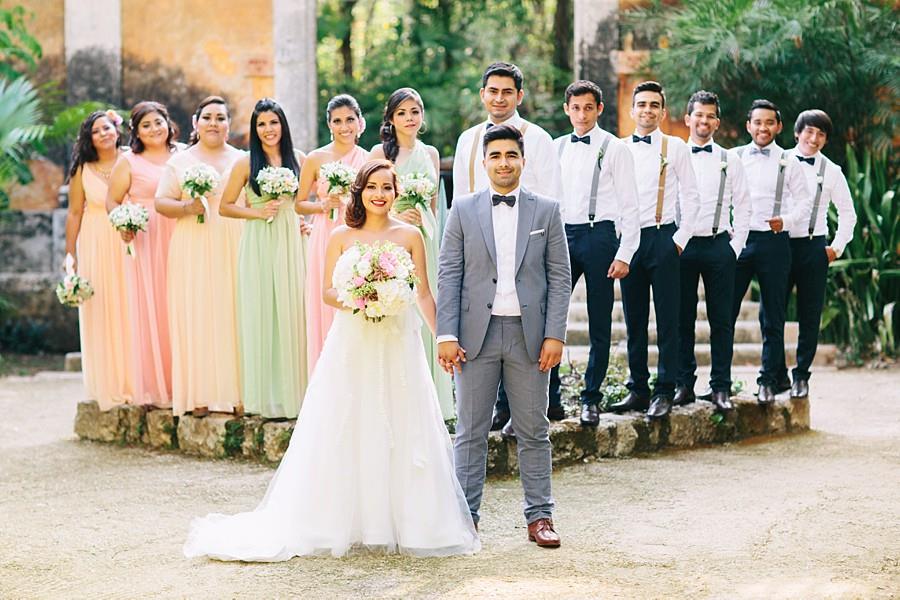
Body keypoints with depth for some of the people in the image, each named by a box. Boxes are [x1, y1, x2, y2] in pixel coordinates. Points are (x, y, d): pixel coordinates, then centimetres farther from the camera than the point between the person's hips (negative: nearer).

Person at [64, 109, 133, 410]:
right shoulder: (83, 170, 2)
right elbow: (75, 213, 4)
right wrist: (70, 257, 1)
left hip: (129, 246, 0)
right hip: (96, 247, 0)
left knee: (130, 313, 1)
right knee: (100, 315, 3)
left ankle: (133, 383, 10)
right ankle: (108, 386, 10)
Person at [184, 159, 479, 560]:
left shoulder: (409, 236, 5)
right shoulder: (341, 237, 5)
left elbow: (424, 294, 6)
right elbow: (327, 292, 5)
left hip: (398, 346, 0)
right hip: (351, 344, 0)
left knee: (402, 432, 1)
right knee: (346, 433, 1)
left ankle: (408, 524, 11)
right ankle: (345, 523, 9)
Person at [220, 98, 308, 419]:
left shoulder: (298, 160, 7)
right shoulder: (245, 163, 0)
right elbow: (225, 206, 2)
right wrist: (258, 212, -10)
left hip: (291, 244, 2)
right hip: (258, 245, -2)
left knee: (292, 312, 1)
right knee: (260, 315, -2)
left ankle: (293, 391, 10)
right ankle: (263, 395, 4)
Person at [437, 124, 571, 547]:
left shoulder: (547, 211, 6)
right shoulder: (463, 210, 5)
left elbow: (560, 277, 4)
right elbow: (448, 275, 3)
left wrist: (555, 335, -5)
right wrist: (446, 335, -5)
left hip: (529, 335, 0)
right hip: (475, 334, 0)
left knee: (533, 430, 6)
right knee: (470, 431, 5)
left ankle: (539, 515, 13)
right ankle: (464, 514, 12)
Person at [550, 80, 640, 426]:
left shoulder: (614, 149, -1)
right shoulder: (557, 148, 11)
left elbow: (630, 206, -3)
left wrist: (624, 254, -9)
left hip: (598, 235, -3)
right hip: (562, 235, 4)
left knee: (599, 324, 4)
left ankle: (591, 399, 13)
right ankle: (549, 395, 5)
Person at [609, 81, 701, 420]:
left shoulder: (675, 147, 3)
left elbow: (690, 197, 3)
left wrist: (680, 239, -4)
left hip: (662, 238, -3)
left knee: (667, 319, -3)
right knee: (634, 320, 6)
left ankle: (664, 392, 0)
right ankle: (637, 389, 12)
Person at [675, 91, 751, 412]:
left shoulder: (730, 161, 8)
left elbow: (742, 208, 8)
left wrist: (734, 247, -1)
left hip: (719, 245, 0)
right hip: (681, 246, 0)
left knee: (721, 319, 1)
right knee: (682, 319, 2)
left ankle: (720, 387, 5)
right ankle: (684, 384, 9)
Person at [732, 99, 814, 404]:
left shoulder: (789, 162, 5)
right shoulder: (733, 158, 6)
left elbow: (805, 201, 8)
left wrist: (785, 221, -10)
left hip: (773, 241, 0)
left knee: (773, 318, 5)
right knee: (725, 312, -3)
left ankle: (768, 381, 12)